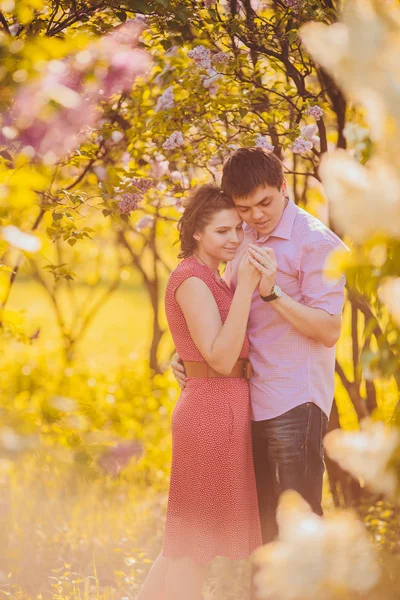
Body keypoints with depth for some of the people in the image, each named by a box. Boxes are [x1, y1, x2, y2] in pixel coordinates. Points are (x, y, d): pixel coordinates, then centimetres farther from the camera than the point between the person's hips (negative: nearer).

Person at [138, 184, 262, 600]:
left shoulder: (206, 279, 16)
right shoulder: (193, 280, -15)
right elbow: (221, 359, -22)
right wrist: (246, 286, -26)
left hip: (215, 412, 10)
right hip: (215, 413, -10)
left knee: (187, 542, 15)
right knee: (197, 541, -2)